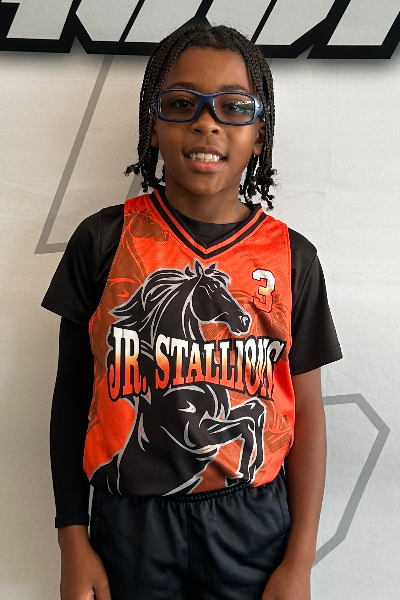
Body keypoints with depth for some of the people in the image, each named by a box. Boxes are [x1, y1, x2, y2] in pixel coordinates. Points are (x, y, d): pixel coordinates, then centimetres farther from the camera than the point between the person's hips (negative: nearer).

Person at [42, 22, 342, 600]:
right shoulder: (103, 239, -5)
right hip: (129, 520, 0)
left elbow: (307, 411, 0)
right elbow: (72, 391, 0)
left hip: (253, 523, 1)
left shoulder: (292, 257, -3)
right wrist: (73, 542, 0)